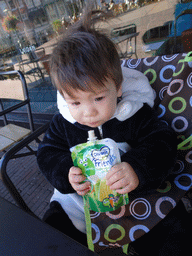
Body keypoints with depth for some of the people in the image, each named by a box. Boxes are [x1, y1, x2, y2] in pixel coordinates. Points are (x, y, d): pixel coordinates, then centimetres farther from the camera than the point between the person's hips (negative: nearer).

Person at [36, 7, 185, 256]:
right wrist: (66, 173, -22)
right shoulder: (62, 123, -7)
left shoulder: (136, 114, -14)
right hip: (77, 199, 3)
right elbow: (47, 153, -1)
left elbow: (162, 143, -14)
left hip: (130, 197, -1)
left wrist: (138, 169, -35)